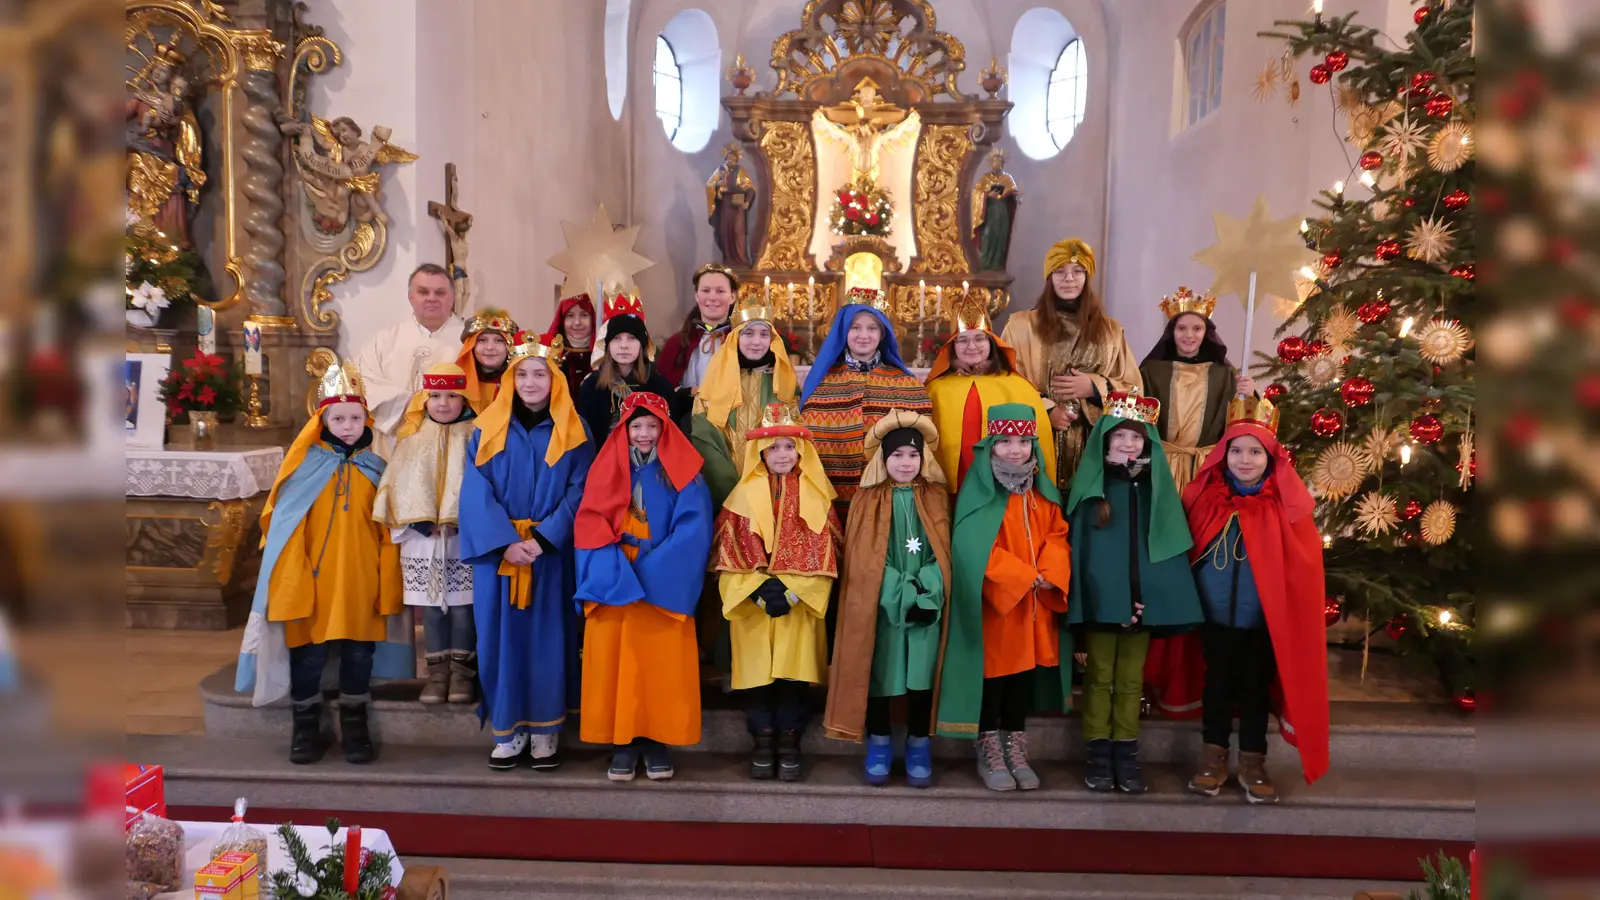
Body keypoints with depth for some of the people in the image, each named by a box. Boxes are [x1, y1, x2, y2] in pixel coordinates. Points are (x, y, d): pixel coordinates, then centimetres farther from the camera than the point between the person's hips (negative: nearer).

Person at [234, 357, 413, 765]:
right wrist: (290, 580, -7)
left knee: (359, 652, 10)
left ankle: (354, 725, 24)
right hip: (314, 578, -2)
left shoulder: (376, 467, 4)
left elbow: (388, 530, 5)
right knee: (309, 651, 6)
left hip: (362, 578, 2)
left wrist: (387, 580, 0)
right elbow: (284, 524, -3)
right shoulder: (306, 464, -2)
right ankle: (306, 726, 23)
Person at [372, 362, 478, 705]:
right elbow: (401, 484, 2)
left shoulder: (475, 436, 3)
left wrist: (460, 518, -18)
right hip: (422, 538, 2)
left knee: (462, 606, -1)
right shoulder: (413, 439, 9)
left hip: (465, 538, -2)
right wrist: (422, 520, -12)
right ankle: (437, 671, 14)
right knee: (430, 607, 6)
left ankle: (462, 670, 9)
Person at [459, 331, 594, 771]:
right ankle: (508, 730, 14)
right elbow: (476, 494, -3)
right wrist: (506, 542, -16)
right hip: (498, 553, 1)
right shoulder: (488, 430, 5)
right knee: (502, 637, 3)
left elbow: (579, 494, -5)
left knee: (547, 637, 3)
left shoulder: (573, 433, 2)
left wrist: (542, 538, -17)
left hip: (551, 553, -1)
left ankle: (545, 730, 13)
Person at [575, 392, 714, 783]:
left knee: (663, 662, -2)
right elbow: (590, 525, -1)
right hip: (616, 584, 1)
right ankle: (623, 741, 6)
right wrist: (619, 572, -15)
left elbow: (693, 529, -7)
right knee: (617, 660, -1)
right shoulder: (608, 468, 8)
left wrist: (652, 569, -16)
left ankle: (657, 739, 7)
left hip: (665, 585, -1)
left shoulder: (682, 471, 2)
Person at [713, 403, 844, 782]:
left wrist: (792, 592, -13)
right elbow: (731, 551, -2)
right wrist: (760, 589, -14)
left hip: (799, 604, 0)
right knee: (757, 671, 3)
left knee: (793, 672, 2)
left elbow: (822, 552, -2)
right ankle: (763, 742, 15)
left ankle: (789, 743, 13)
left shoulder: (815, 497, 3)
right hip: (752, 603, 0)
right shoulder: (744, 495, 3)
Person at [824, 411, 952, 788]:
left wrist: (925, 592, -13)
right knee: (878, 673, 3)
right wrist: (901, 594, -14)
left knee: (921, 676, 3)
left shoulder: (937, 498, 7)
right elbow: (864, 558, -3)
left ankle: (918, 748, 17)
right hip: (879, 605, -1)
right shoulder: (868, 499, 3)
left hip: (927, 604, 1)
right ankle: (879, 747, 19)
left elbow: (944, 552, 3)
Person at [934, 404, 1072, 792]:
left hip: (1034, 604, 5)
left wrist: (1048, 573, -14)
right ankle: (989, 753, 15)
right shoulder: (980, 490, -10)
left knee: (1023, 674, 12)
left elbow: (1057, 534, 6)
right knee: (992, 673, 3)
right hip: (993, 601, -5)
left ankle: (1016, 750, 23)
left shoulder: (1042, 491, 9)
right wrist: (1025, 576, -18)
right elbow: (975, 547, -17)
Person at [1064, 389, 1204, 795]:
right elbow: (1077, 543, 0)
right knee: (1099, 676, 6)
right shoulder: (1091, 486, 1)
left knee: (1131, 679, 9)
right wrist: (1077, 598, -8)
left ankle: (1127, 755, 16)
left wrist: (1168, 598, -7)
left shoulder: (1156, 487, 6)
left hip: (1143, 597, 2)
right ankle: (1099, 754, 13)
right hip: (1100, 597, -2)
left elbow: (1169, 544, 4)